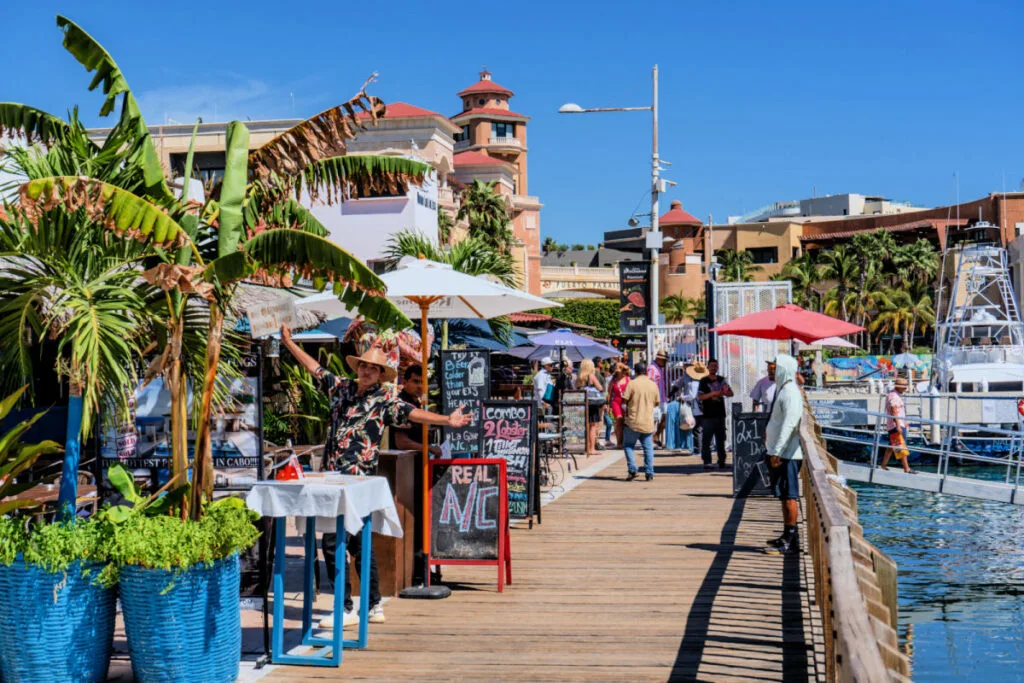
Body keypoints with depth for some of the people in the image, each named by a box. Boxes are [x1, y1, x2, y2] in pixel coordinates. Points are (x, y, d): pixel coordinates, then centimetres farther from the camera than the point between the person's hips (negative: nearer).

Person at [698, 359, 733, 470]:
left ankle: (722, 460, 14)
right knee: (706, 439, -6)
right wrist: (713, 393, -18)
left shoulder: (721, 380, 13)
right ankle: (706, 462, -4)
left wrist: (725, 392, -11)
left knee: (721, 439, 8)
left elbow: (731, 393, 11)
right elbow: (700, 396, -8)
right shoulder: (704, 381, 1)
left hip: (720, 414, 4)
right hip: (708, 415, -4)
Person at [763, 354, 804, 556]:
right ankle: (787, 537, 21)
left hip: (788, 453, -10)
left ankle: (790, 541, -7)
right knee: (785, 495, 14)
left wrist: (776, 452, -23)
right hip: (782, 452, 10)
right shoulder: (784, 390, 16)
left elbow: (790, 424, -22)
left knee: (789, 496, -8)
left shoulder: (790, 392, -16)